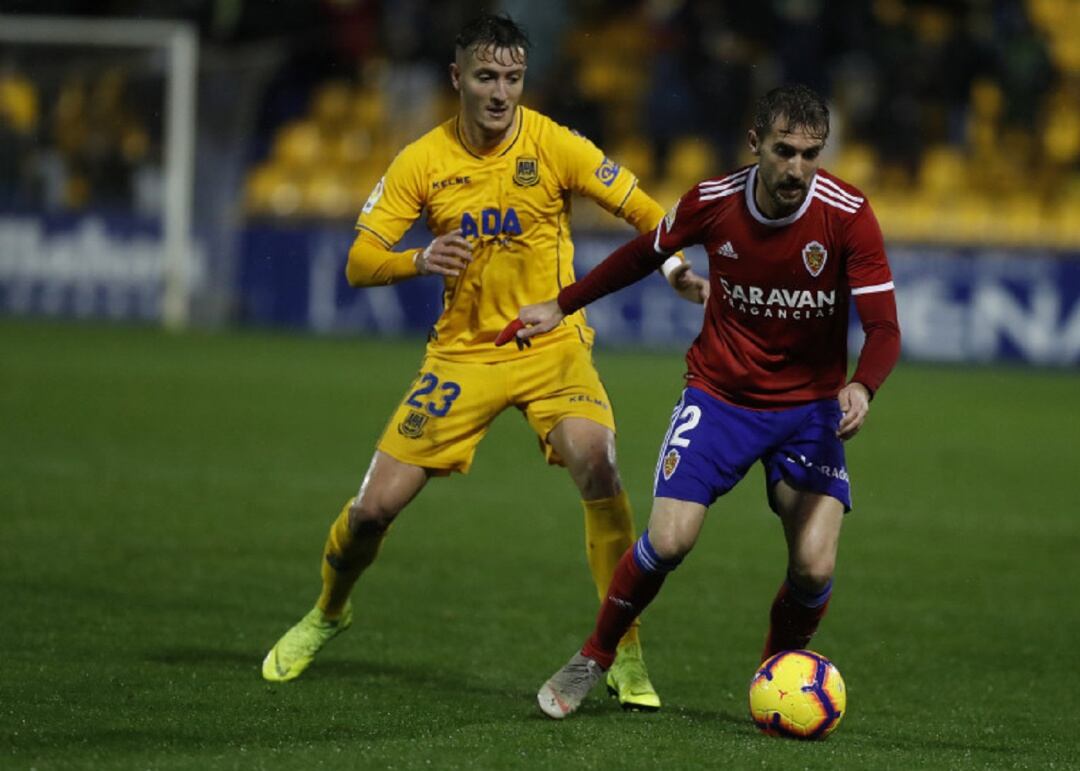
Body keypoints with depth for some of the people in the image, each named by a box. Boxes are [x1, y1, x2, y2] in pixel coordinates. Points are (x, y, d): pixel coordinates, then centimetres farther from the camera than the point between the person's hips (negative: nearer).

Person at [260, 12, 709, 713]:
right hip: (464, 353, 2)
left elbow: (642, 210, -6)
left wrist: (675, 268, -26)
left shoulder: (554, 146, -10)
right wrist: (420, 260, -27)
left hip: (553, 345, -2)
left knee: (599, 471, -28)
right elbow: (360, 263, -6)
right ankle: (328, 614, 31)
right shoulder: (423, 162, -5)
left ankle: (625, 655, -16)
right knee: (376, 505, -2)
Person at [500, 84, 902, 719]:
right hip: (720, 395, 1)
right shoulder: (714, 202, -12)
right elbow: (645, 254, 10)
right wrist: (563, 307, 17)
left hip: (810, 405, 0)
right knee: (669, 541, -15)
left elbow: (884, 328, -20)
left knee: (815, 567, -14)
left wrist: (862, 387, -41)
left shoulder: (847, 214, -18)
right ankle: (594, 659, 11)